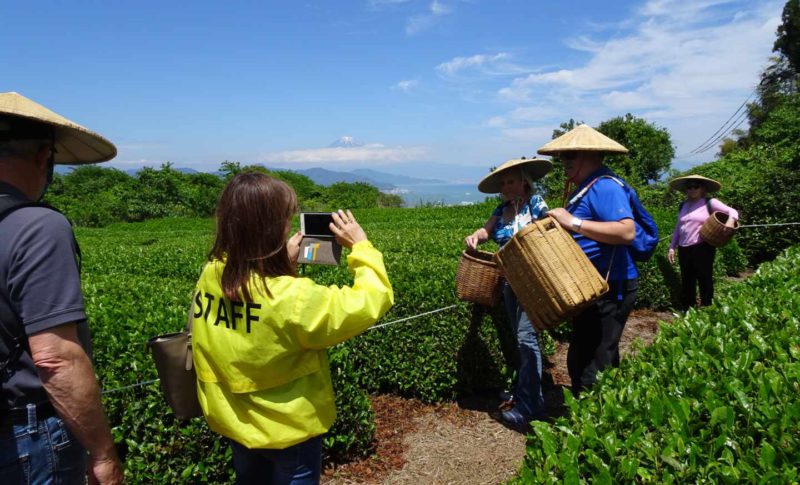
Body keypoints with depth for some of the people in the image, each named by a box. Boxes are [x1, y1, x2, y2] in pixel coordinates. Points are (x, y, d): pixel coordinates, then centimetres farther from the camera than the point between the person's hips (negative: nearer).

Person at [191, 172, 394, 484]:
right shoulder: (291, 297, -35)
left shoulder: (210, 276, -14)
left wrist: (284, 261, -1)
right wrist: (361, 246, -14)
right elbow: (371, 302, -25)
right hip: (288, 430, -6)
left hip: (233, 421, 6)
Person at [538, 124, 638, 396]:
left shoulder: (604, 186, -16)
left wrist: (573, 222, -27)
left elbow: (627, 231, -29)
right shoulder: (585, 187, 16)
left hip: (609, 291, -11)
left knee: (590, 368, -6)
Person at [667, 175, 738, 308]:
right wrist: (672, 247, 13)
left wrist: (731, 220, -26)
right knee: (686, 283, 11)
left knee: (704, 282, 0)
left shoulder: (709, 203, 1)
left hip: (702, 248, -5)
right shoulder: (683, 206, 15)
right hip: (684, 249, 5)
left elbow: (732, 211, -3)